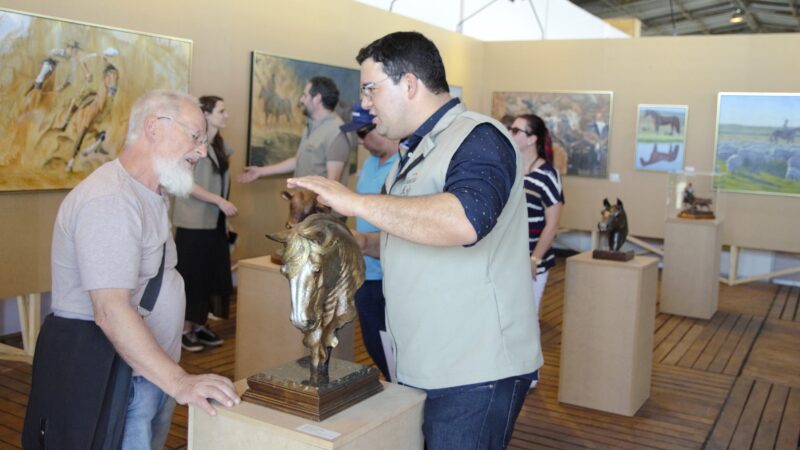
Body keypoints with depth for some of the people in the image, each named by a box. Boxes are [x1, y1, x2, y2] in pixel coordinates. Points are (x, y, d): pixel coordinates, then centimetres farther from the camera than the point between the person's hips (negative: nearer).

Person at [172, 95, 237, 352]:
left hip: (215, 222, 8)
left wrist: (223, 207, 10)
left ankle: (199, 326, 20)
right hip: (194, 223, -7)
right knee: (192, 277, 0)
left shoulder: (220, 145, 12)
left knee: (212, 275, 10)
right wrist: (220, 201, -19)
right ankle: (185, 329, 10)